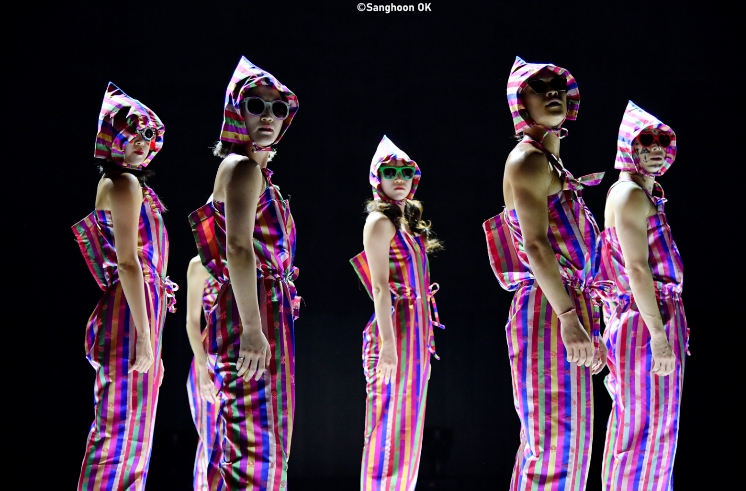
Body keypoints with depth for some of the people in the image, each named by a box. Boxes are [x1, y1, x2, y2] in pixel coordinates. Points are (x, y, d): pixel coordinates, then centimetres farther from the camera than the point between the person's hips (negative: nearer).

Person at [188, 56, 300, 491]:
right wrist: (252, 327, -27)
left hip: (268, 313, 10)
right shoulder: (244, 167, -9)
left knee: (265, 441, 13)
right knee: (255, 441, -12)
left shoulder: (254, 170, 21)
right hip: (255, 312, -10)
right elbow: (238, 247, -20)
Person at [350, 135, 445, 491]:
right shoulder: (380, 221, -7)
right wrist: (387, 343, -22)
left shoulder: (407, 222, 18)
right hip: (397, 328, -9)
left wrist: (424, 336, 13)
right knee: (390, 425, -8)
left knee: (407, 425, 10)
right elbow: (379, 287, -15)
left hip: (417, 329, 9)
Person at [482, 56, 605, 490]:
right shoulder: (529, 160, -8)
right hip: (548, 308, -10)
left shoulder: (553, 166, 20)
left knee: (551, 440, 12)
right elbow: (535, 246, -19)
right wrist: (569, 318, -26)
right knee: (556, 439, -9)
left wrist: (585, 324, 17)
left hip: (570, 307, 10)